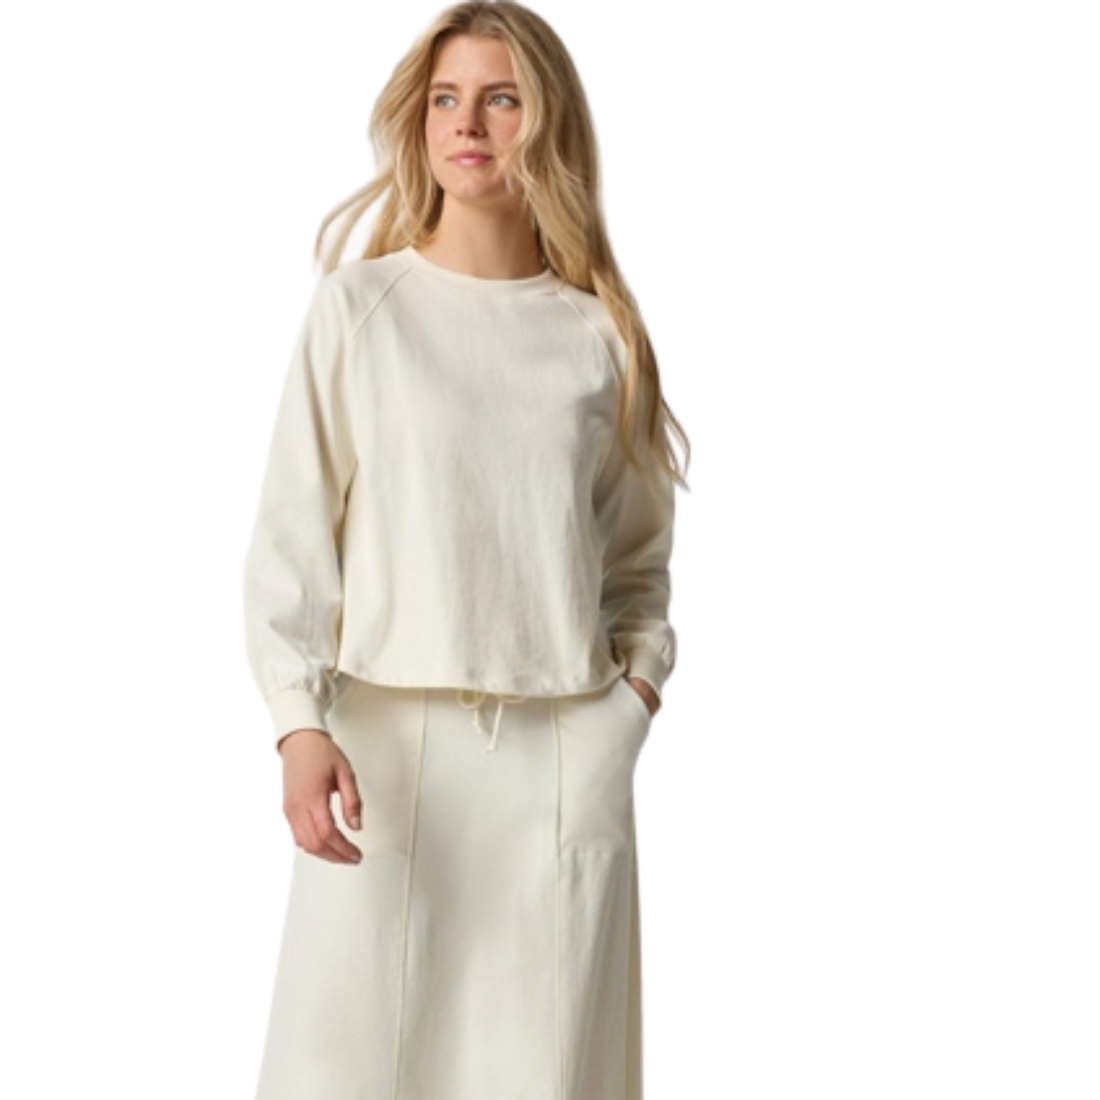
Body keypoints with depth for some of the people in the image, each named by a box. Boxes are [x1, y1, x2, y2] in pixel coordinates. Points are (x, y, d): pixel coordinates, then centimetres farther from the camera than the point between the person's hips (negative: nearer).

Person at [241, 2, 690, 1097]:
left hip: (567, 750, 2)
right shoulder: (358, 304, 1)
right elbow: (290, 539, -1)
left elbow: (639, 553, 14)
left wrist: (638, 685, -1)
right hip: (387, 732, -1)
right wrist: (301, 724, -11)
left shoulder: (601, 333, 7)